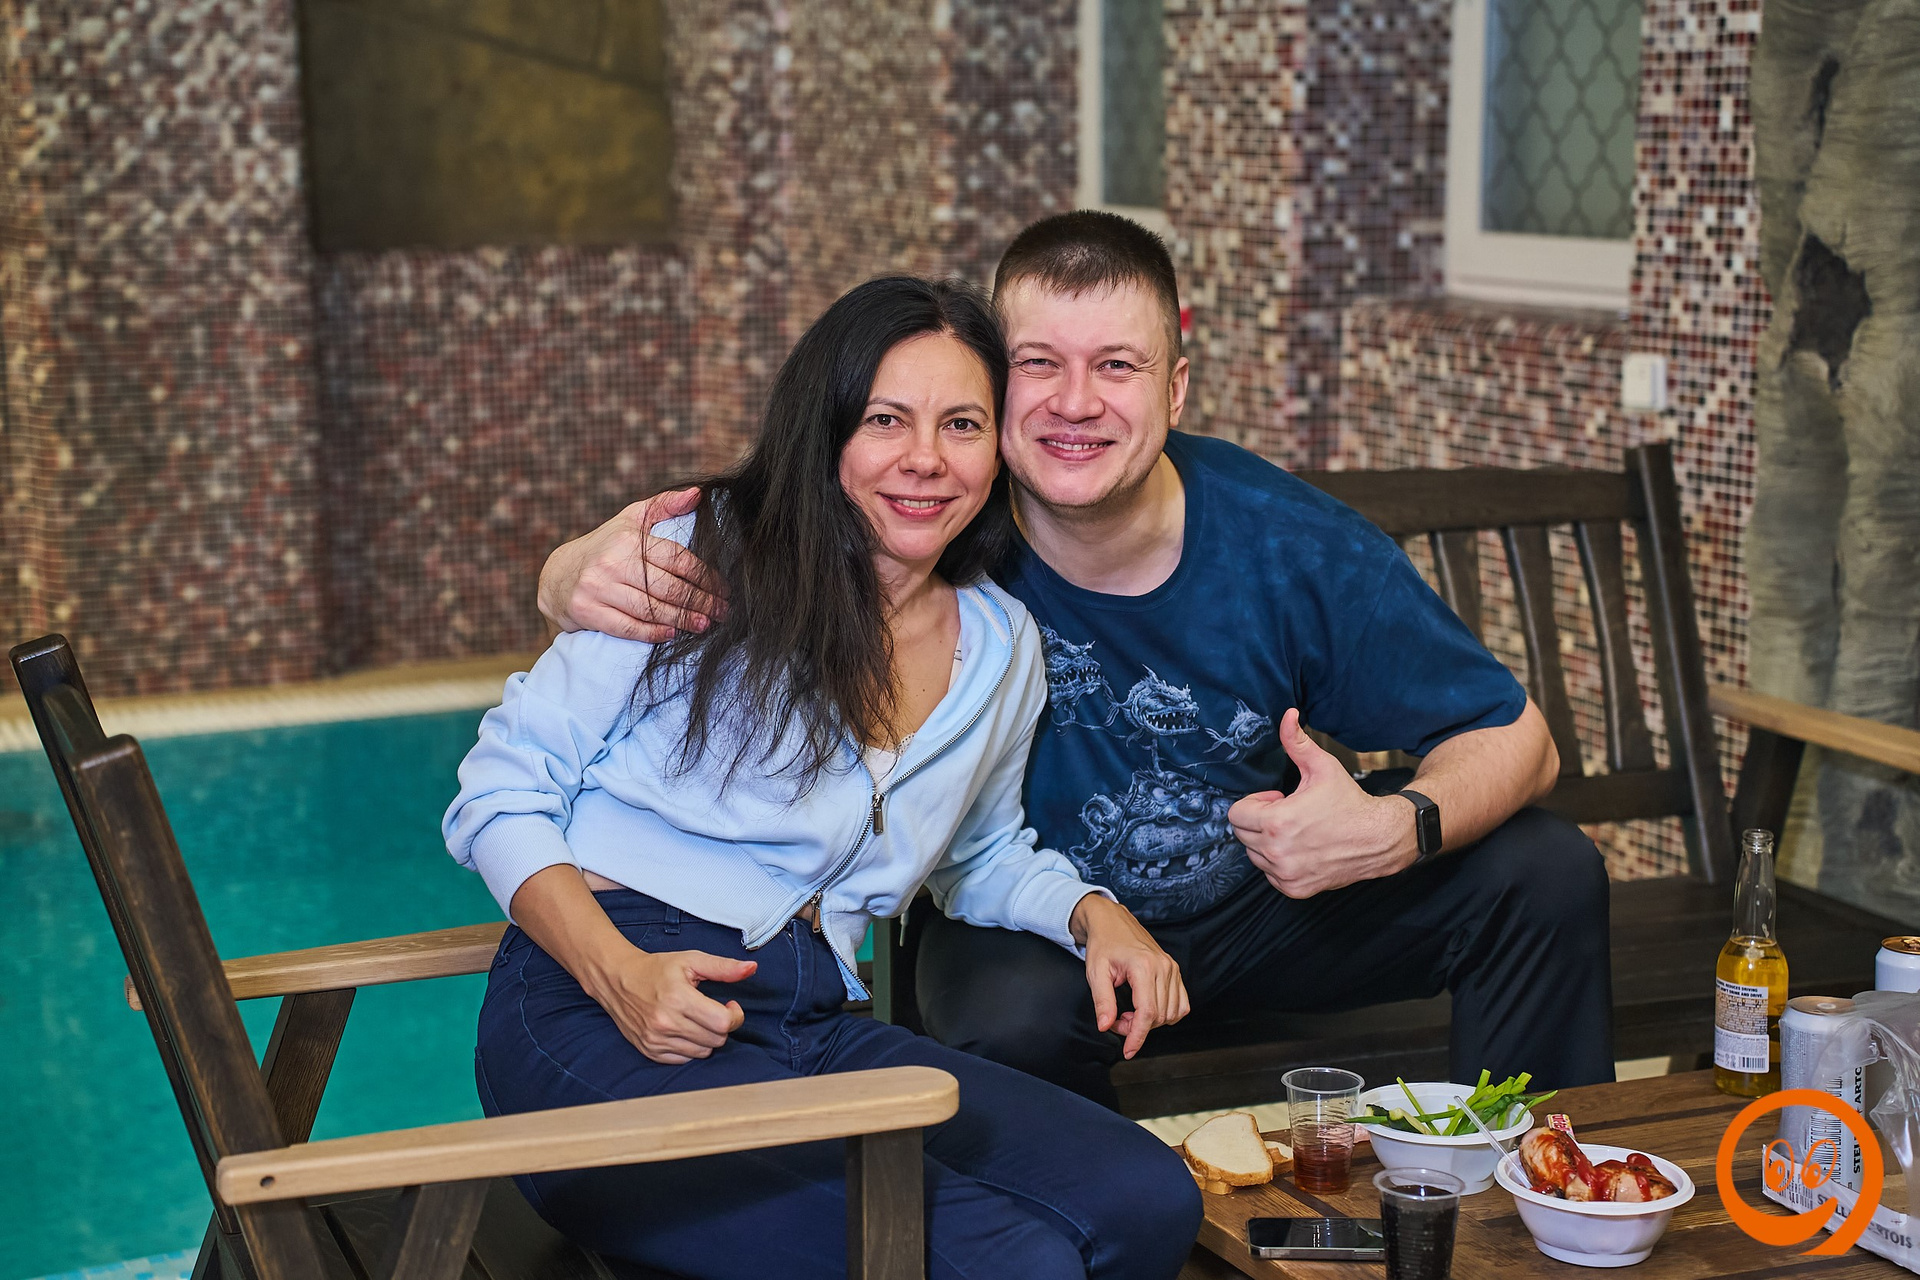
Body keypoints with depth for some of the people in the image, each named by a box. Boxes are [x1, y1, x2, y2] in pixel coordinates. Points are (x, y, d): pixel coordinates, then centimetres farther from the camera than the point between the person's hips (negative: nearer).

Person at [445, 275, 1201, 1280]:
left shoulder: (1004, 646, 15)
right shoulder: (706, 559, -2)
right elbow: (501, 795, -1)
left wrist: (1093, 912, 12)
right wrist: (621, 975, -18)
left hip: (816, 1028, 6)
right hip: (598, 1019, -6)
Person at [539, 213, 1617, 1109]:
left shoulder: (1296, 551, -20)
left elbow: (1513, 738, -10)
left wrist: (1396, 827, -33)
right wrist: (597, 570, -47)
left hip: (1266, 903, 2)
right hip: (1032, 925, -2)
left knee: (1548, 874, -14)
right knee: (1011, 1021, -37)